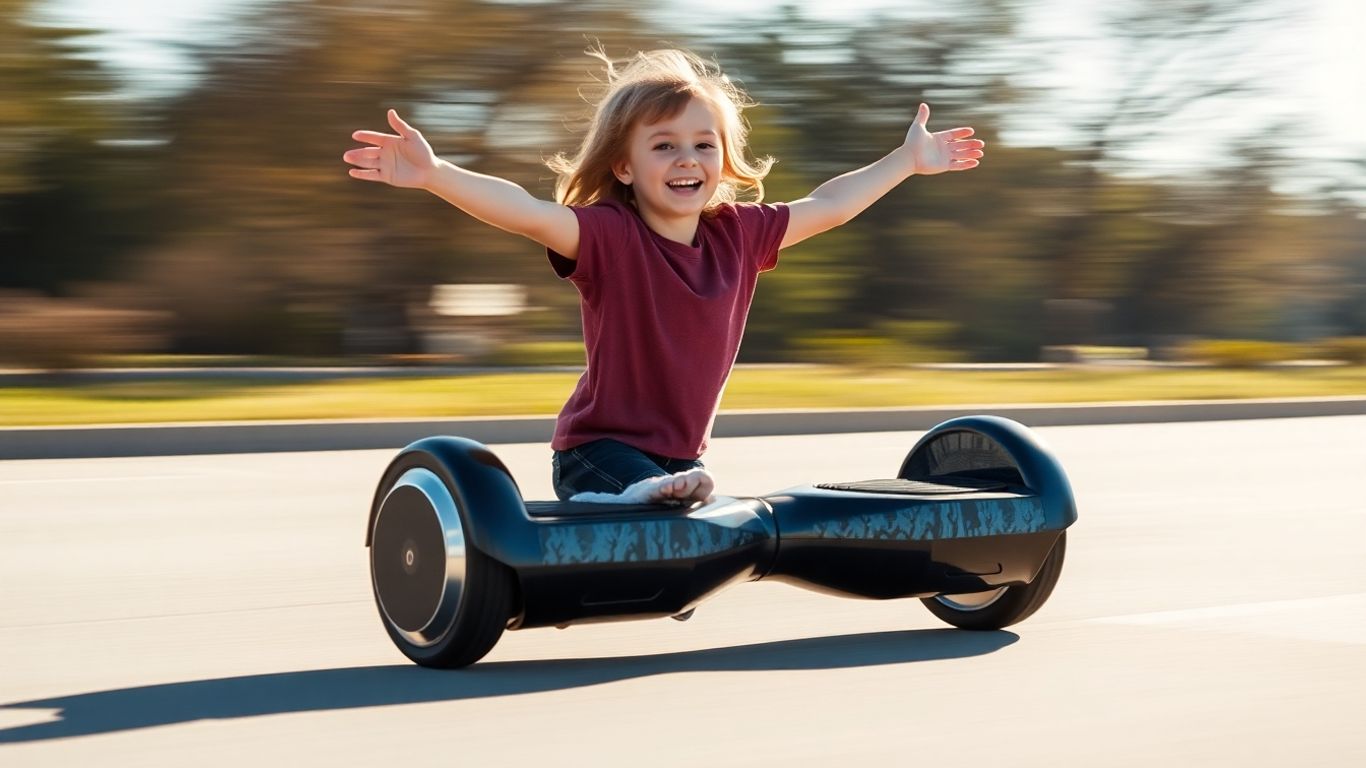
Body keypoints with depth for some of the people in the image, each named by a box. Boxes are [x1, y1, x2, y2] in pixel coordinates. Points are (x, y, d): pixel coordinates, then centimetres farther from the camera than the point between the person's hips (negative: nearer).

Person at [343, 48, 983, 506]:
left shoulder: (740, 235, 2)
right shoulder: (608, 236, -16)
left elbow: (827, 207, 16)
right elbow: (525, 212, -31)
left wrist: (907, 160, 22)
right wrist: (434, 175, -47)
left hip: (681, 457, 8)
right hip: (600, 450, -8)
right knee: (668, 508, -33)